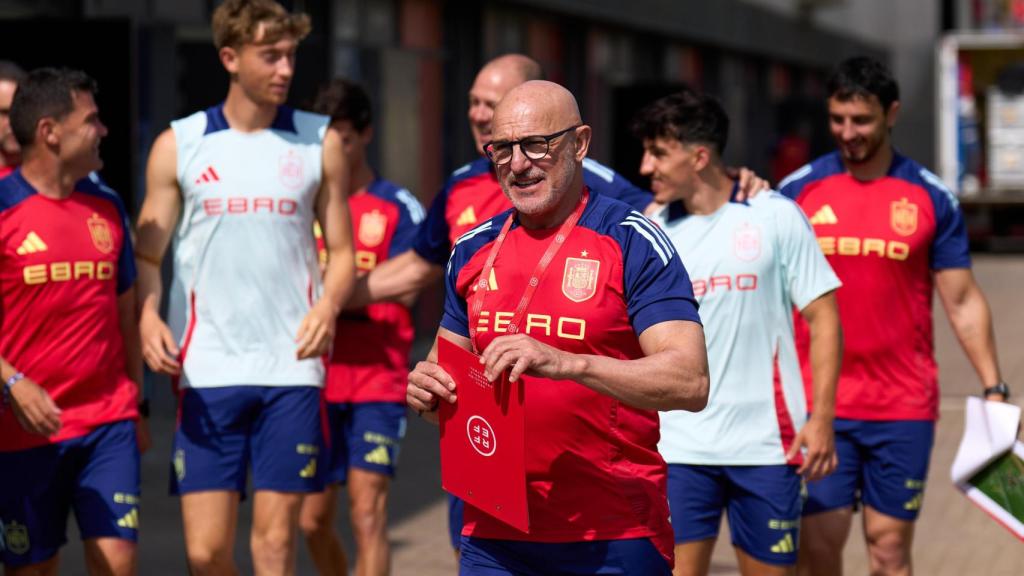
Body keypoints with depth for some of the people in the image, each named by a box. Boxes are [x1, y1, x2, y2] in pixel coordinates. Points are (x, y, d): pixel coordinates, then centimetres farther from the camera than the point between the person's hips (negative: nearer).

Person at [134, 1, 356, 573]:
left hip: (291, 367, 0)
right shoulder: (178, 144, 5)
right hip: (207, 370, 0)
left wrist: (328, 305, -11)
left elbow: (342, 251, 10)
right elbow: (148, 254, 8)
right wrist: (149, 315, -12)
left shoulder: (320, 142, 6)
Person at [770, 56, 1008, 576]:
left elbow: (963, 302, 5)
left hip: (903, 406, 0)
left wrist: (993, 387, -3)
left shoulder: (931, 197, 2)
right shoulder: (798, 189, 2)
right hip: (816, 402, 0)